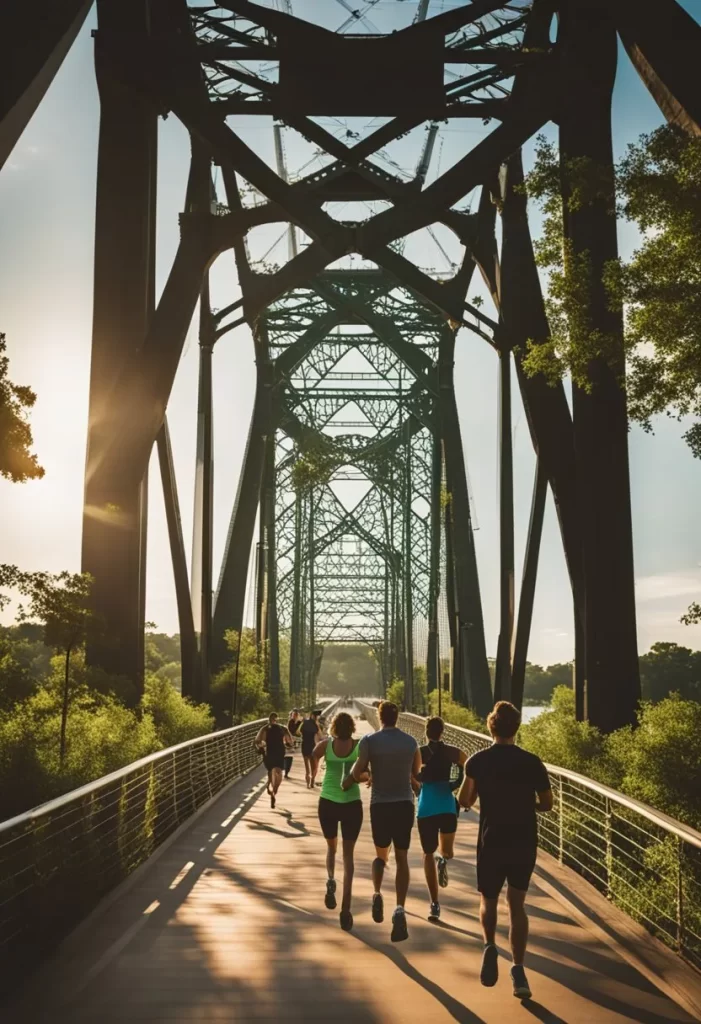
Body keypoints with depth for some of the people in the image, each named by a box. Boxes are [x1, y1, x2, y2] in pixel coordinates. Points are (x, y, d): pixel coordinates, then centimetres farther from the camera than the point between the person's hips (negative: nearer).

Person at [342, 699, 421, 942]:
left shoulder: (369, 741, -7)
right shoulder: (411, 741, 2)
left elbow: (357, 773, -8)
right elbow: (416, 775, 10)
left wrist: (346, 783, 12)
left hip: (380, 805, -1)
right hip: (404, 804, 1)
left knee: (380, 854, 20)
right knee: (402, 858, 5)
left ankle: (377, 893, -3)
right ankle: (400, 908, -13)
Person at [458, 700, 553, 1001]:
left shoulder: (478, 761, -6)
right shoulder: (532, 762, -4)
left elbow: (464, 800, -8)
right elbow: (546, 804, 2)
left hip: (491, 843, -1)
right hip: (524, 843, 1)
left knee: (488, 901, 16)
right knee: (517, 905, 13)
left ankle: (489, 945, -12)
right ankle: (518, 971, 5)